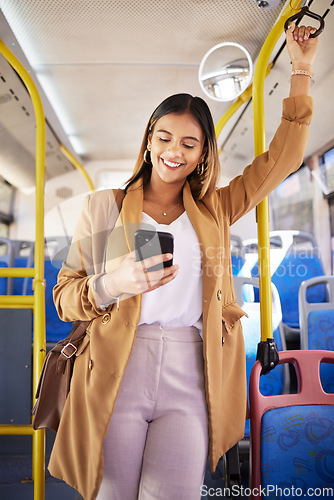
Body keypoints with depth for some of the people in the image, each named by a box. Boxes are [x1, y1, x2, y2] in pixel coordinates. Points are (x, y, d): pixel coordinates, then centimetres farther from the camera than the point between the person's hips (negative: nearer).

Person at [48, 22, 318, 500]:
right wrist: (112, 283, -14)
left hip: (190, 375, 1)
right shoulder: (104, 207, 9)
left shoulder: (214, 211, 15)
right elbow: (65, 295, 8)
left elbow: (282, 158, 16)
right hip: (116, 372, -1)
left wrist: (301, 70, 18)